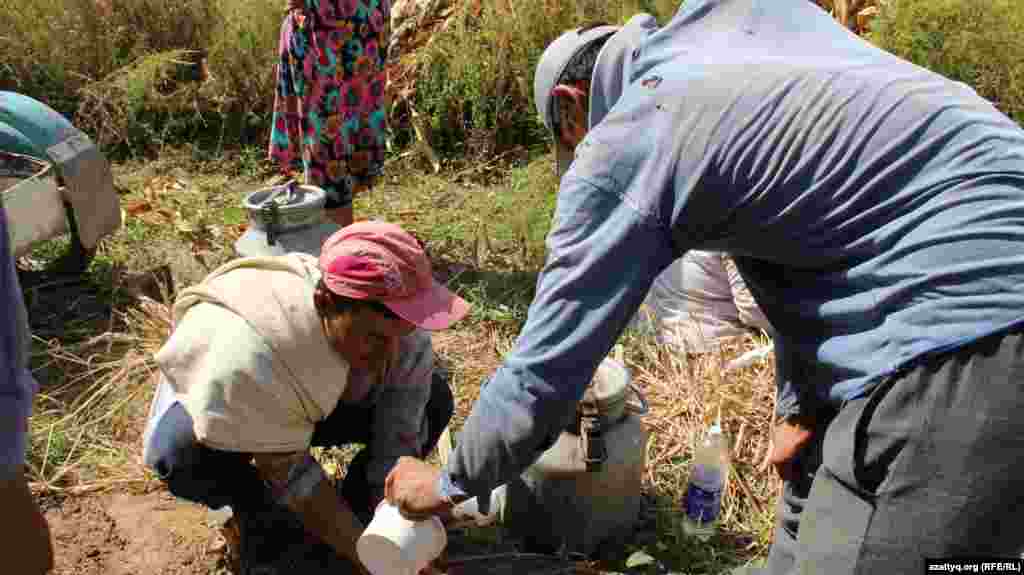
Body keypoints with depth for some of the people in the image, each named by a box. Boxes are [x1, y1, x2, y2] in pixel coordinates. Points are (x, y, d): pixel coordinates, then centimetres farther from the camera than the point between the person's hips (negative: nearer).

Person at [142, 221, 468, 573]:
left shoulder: (400, 320, -31)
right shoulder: (247, 357, -43)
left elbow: (400, 442, -25)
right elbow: (288, 475, -31)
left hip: (318, 402, 3)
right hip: (226, 411, -3)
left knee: (433, 400, -19)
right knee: (182, 449, -37)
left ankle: (356, 504, 4)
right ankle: (253, 512, -3)